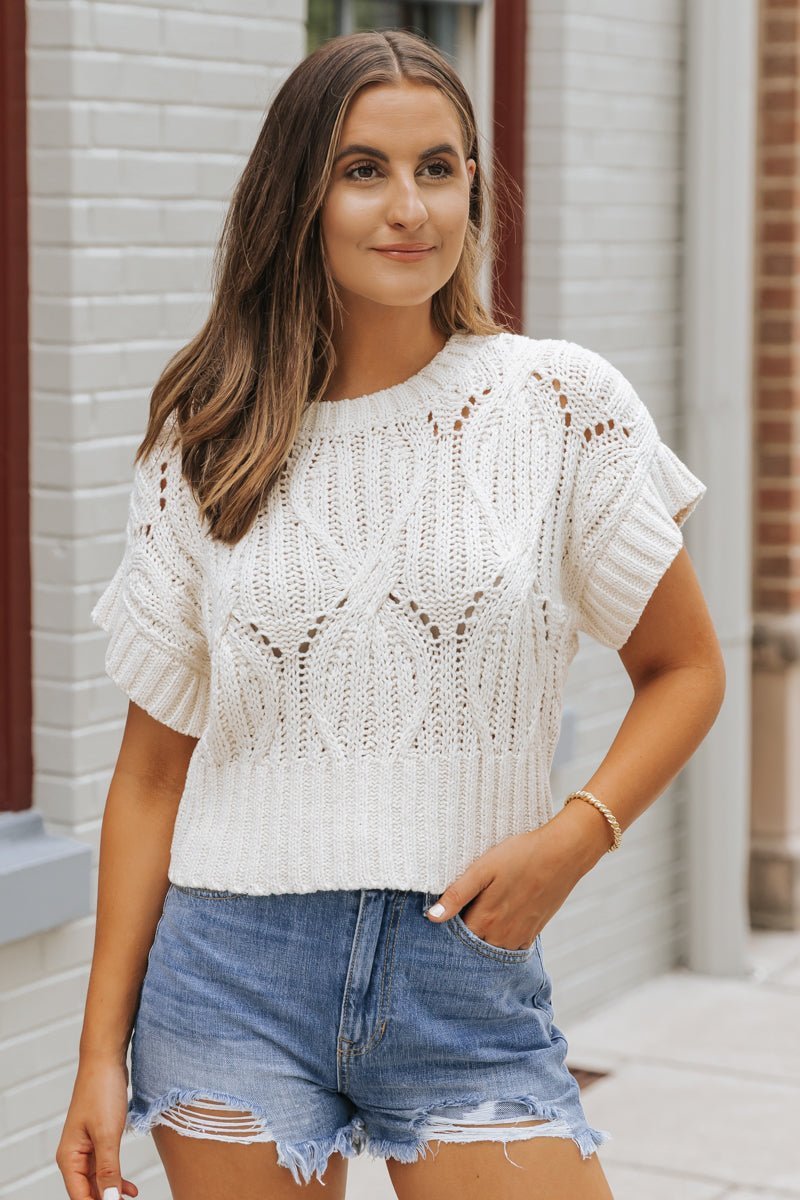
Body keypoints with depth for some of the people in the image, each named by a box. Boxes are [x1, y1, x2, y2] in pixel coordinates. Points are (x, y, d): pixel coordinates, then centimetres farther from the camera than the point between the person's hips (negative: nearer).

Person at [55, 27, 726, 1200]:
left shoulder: (562, 402, -1)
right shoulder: (210, 443, 3)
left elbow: (684, 668, 6)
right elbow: (153, 767, 6)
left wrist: (575, 835, -12)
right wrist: (102, 1048, 3)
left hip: (471, 982, 0)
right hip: (234, 978, 1)